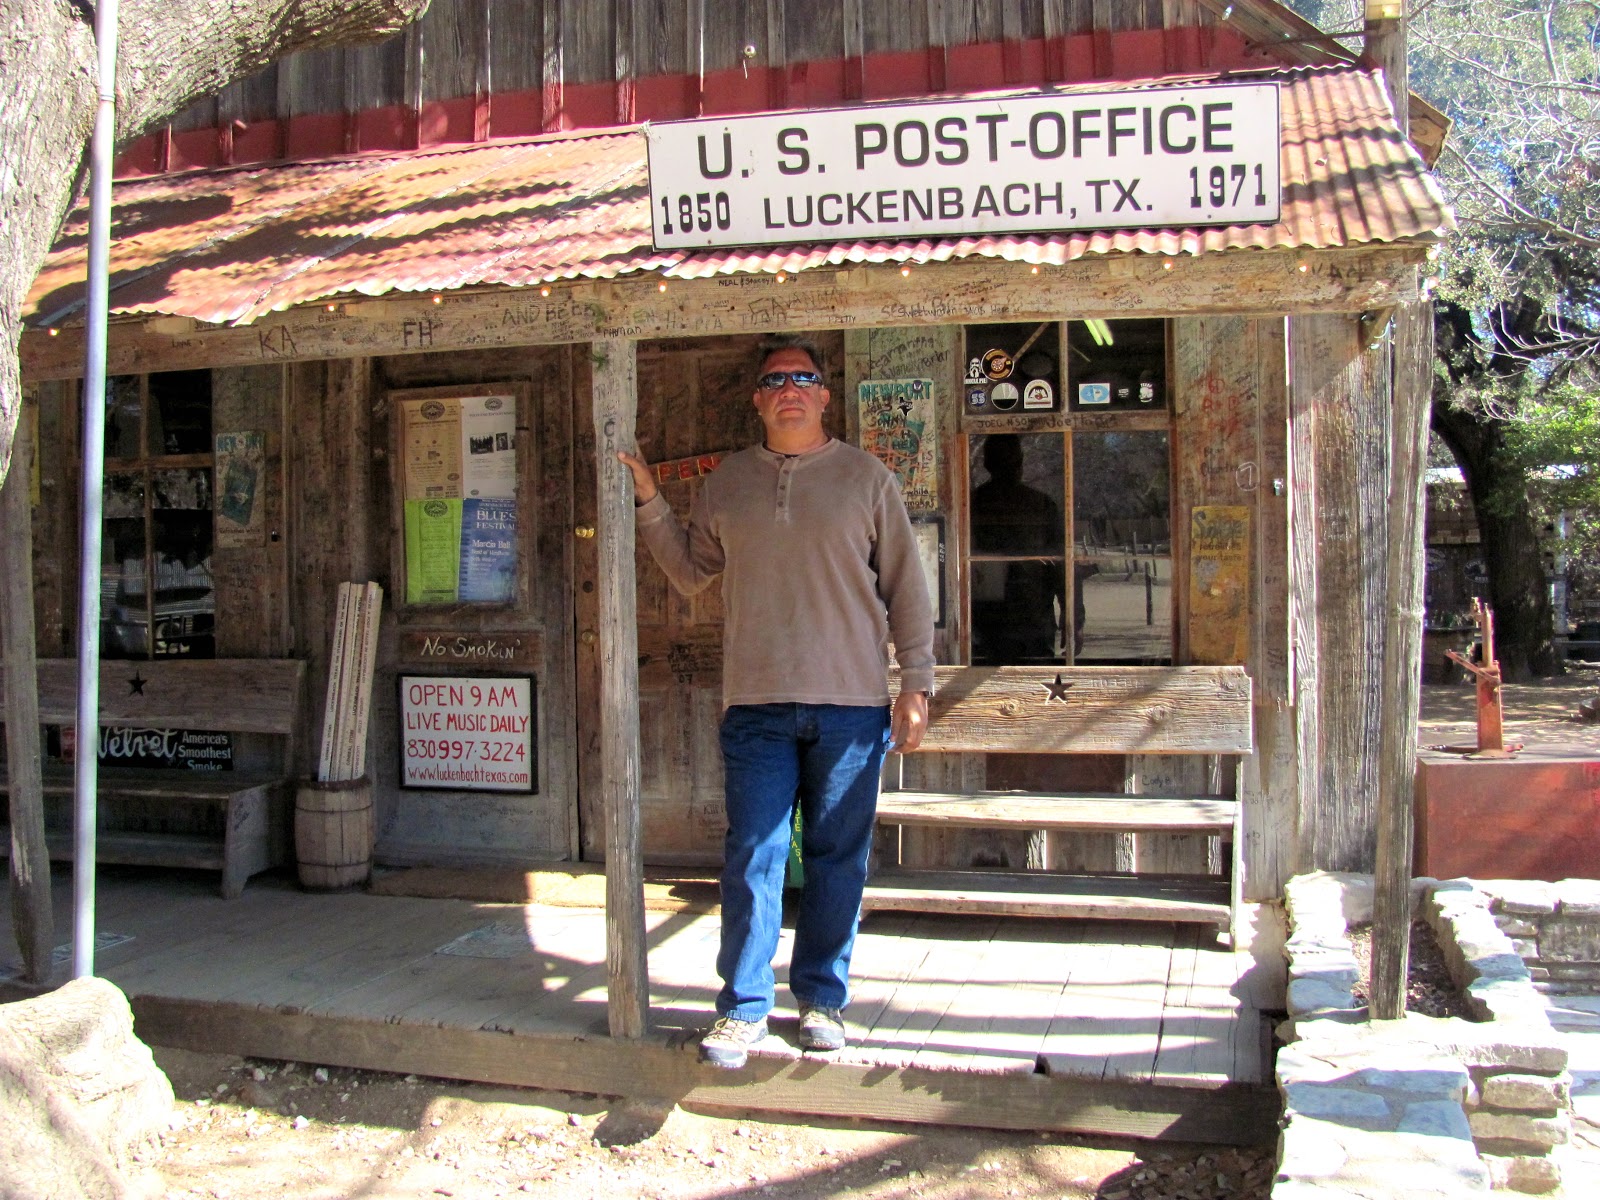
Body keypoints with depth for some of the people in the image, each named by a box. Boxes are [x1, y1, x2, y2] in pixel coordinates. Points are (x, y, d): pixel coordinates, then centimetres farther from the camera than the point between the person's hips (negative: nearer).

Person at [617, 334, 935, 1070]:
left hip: (850, 704, -1)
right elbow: (690, 572, 19)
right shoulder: (727, 484, 12)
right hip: (756, 705, 1)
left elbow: (905, 587, 5)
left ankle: (823, 997, 21)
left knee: (837, 859, 7)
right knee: (752, 858, 1)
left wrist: (916, 682, 0)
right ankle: (744, 1007, 11)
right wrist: (649, 505, 9)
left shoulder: (867, 479, 6)